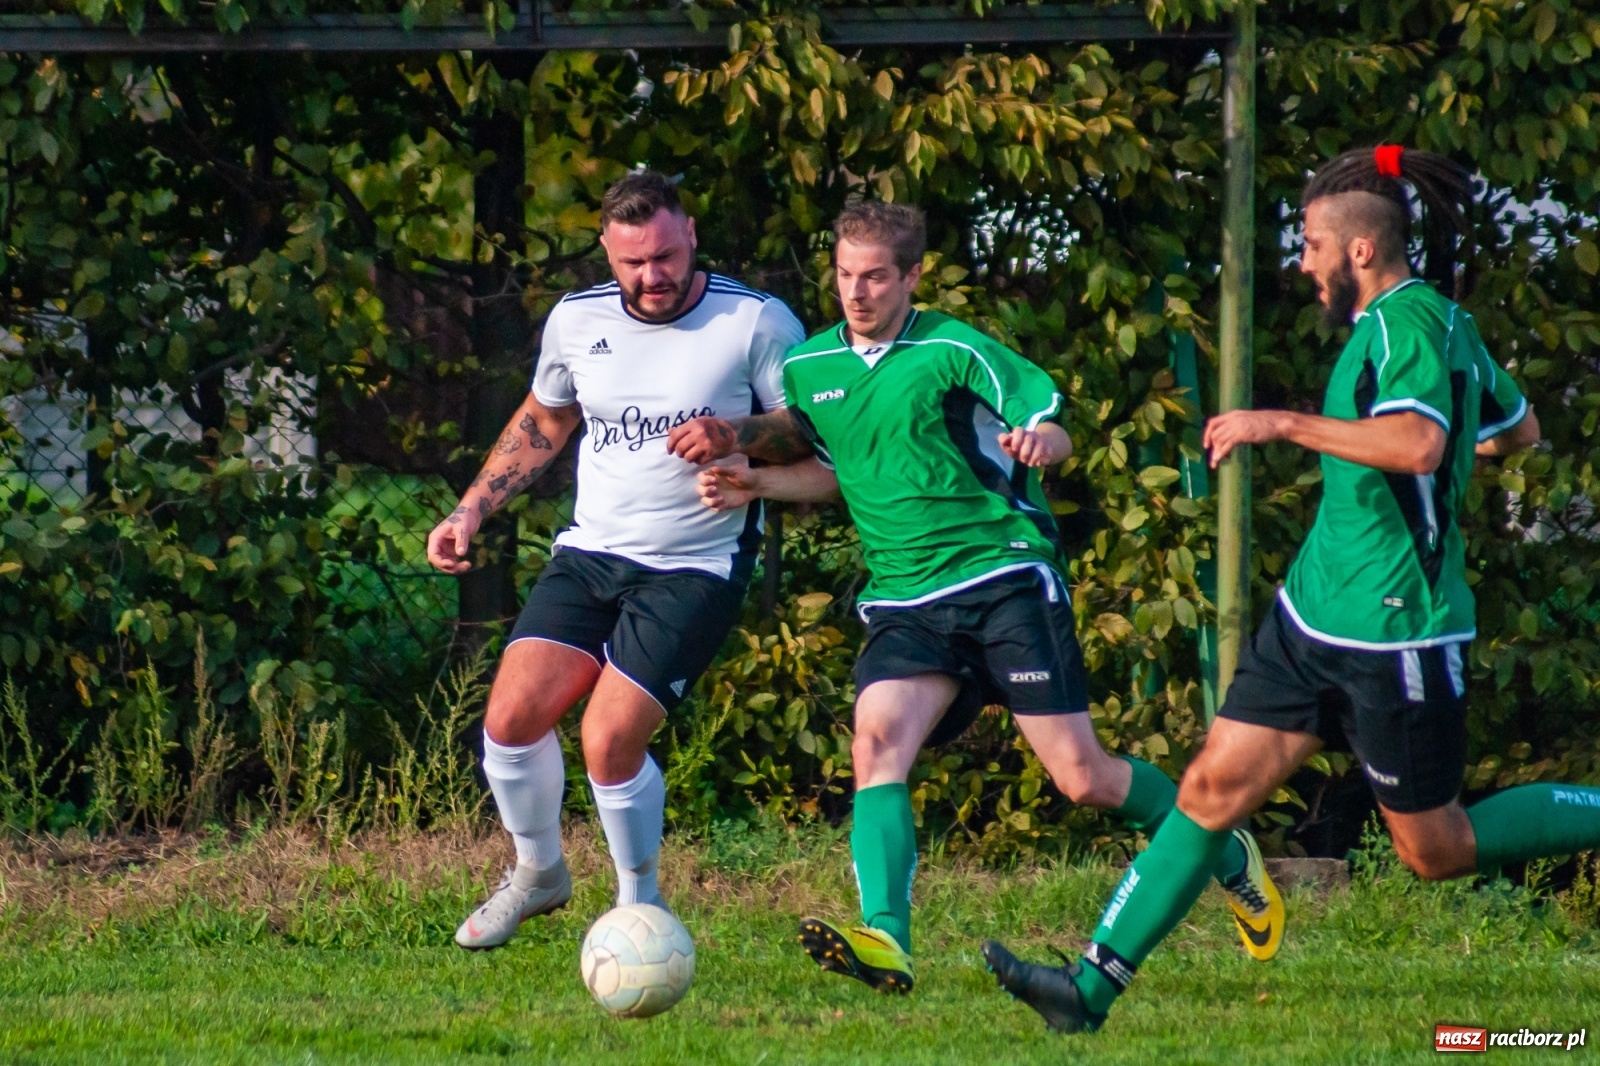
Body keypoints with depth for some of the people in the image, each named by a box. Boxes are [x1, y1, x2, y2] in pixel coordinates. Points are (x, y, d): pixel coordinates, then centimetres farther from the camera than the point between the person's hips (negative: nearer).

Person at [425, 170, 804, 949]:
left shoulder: (757, 323, -10)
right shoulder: (577, 321, 4)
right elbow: (542, 421, 21)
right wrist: (470, 512, 15)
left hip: (696, 570, -5)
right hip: (590, 554, 5)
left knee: (610, 740, -16)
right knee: (513, 715, -9)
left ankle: (640, 907, 7)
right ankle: (538, 873, 18)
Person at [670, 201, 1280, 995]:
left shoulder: (951, 352, -5)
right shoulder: (809, 368, 10)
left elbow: (1053, 432, -5)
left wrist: (1038, 441, -28)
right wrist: (753, 480, 9)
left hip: (1005, 578, -4)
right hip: (905, 602, 4)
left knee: (1083, 778, -4)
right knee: (876, 740, -24)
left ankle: (1229, 859, 23)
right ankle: (885, 943, -37)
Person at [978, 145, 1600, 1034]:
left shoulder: (1411, 322, -17)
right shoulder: (1416, 322, 11)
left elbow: (1418, 443, -36)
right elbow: (1519, 429, 24)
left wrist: (1283, 423, -31)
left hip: (1393, 630, -9)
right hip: (1314, 616, 9)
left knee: (1435, 850, 3)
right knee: (1213, 787, 2)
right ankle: (1094, 984, 0)